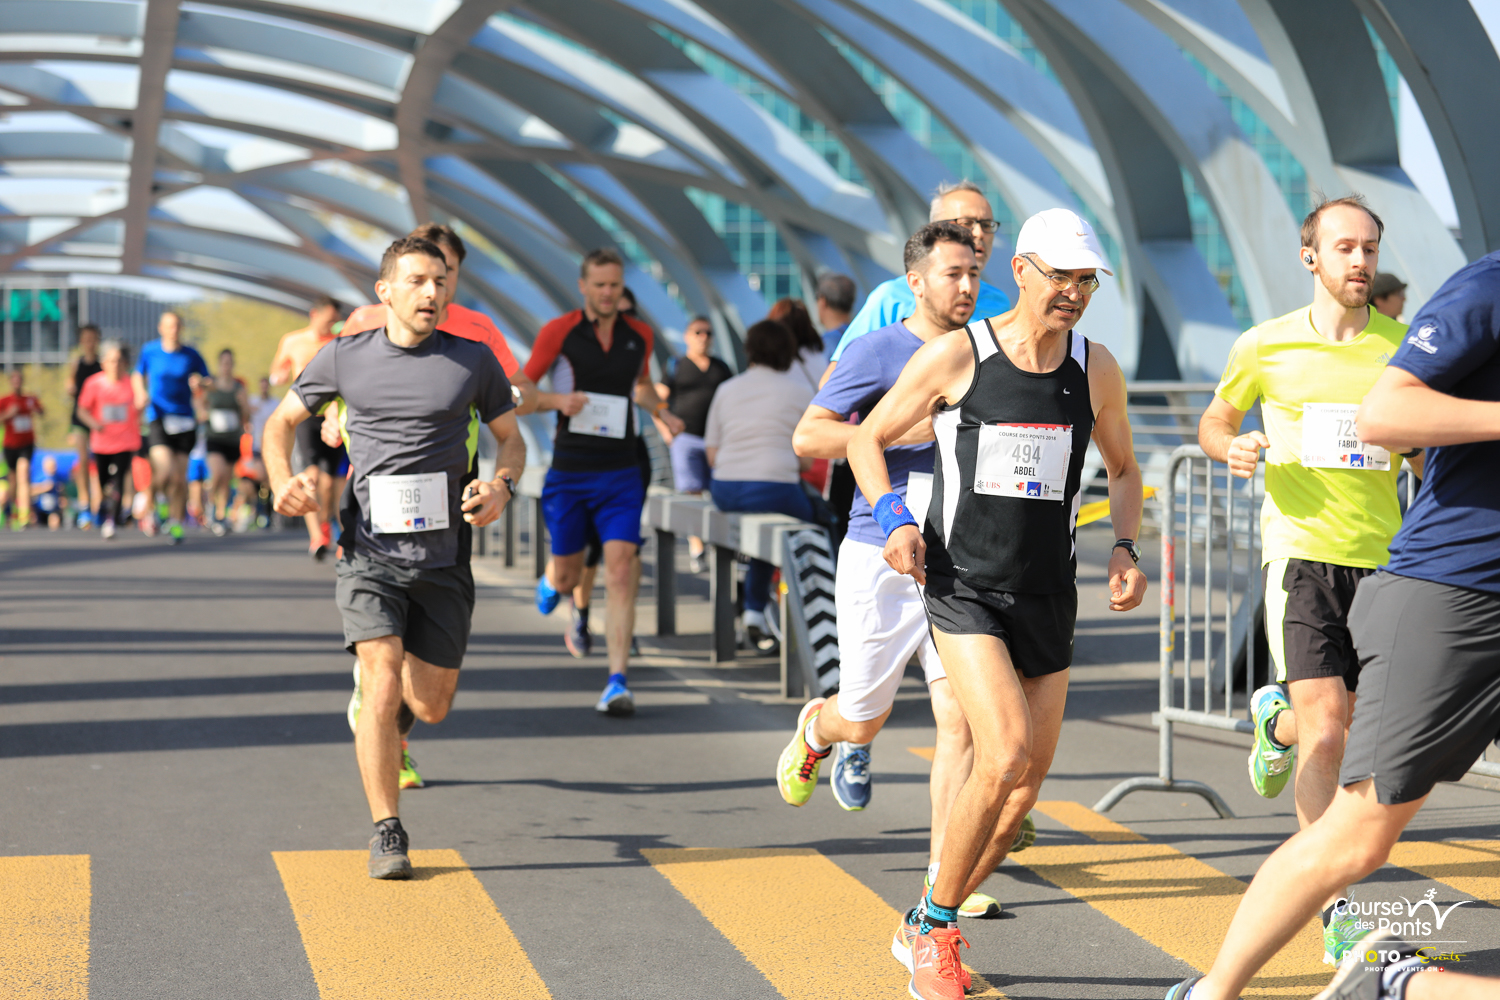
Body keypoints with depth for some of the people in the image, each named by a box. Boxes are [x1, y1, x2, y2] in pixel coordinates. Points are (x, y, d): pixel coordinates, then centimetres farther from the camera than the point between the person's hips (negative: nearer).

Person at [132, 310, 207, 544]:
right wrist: (141, 393, 1)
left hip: (184, 420, 1)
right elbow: (138, 375, 20)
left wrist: (199, 382, -13)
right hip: (158, 418, -1)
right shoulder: (149, 351, 4)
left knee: (180, 477, 0)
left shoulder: (191, 354, 4)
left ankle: (176, 523, 15)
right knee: (164, 470, -20)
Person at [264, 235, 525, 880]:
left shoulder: (474, 361, 2)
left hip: (444, 560, 2)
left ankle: (383, 718, 44)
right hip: (371, 554, -2)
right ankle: (387, 833, -6)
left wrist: (502, 487, -8)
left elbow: (511, 439, 14)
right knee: (383, 684, -17)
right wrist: (282, 482, -6)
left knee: (431, 705, 6)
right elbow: (281, 421, 14)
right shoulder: (344, 358, 1)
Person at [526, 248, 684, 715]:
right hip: (569, 472, -1)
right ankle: (550, 582, 51)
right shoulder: (558, 332, -4)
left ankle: (617, 682, -15)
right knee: (569, 577, 11)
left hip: (620, 473, 1)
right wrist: (558, 400, -19)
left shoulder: (639, 335, 5)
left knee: (620, 571, -14)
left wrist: (663, 413, 7)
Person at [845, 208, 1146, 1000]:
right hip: (962, 586, -5)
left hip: (1048, 598, 5)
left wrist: (1124, 549, 3)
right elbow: (867, 438, 4)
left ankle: (925, 925, 25)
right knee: (1005, 752, -21)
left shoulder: (1095, 370, 4)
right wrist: (892, 518, -12)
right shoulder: (955, 356, -7)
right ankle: (937, 931, -2)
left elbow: (1123, 468, 20)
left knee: (1026, 784, 4)